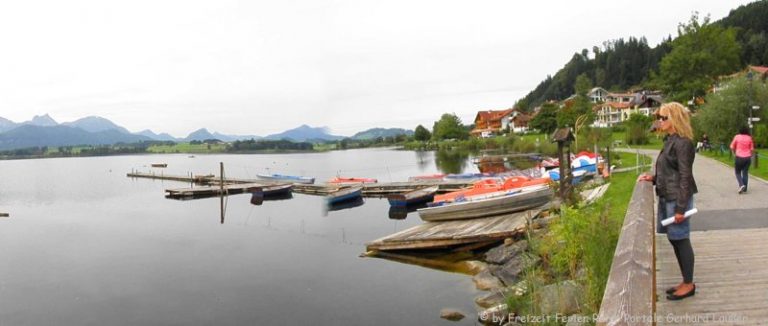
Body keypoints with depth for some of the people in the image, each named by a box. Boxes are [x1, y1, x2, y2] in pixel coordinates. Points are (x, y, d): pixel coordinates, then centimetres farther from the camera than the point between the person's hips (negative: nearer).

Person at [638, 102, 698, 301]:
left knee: (681, 240, 1)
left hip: (677, 198, -9)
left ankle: (689, 284, 14)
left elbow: (685, 176, -18)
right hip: (666, 197, 9)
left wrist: (681, 208, -19)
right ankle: (686, 282, 27)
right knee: (674, 239, 15)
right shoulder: (670, 141, 12)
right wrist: (653, 178, 6)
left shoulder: (682, 143, -16)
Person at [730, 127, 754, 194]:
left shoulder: (737, 137, -4)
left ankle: (741, 185, -12)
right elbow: (752, 149, 5)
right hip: (748, 157, 3)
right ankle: (744, 189, 10)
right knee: (745, 173, 10)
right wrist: (750, 155, 20)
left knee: (738, 172, 10)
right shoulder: (749, 138, 2)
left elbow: (732, 147, -1)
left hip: (739, 157, -3)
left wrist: (734, 153, 16)